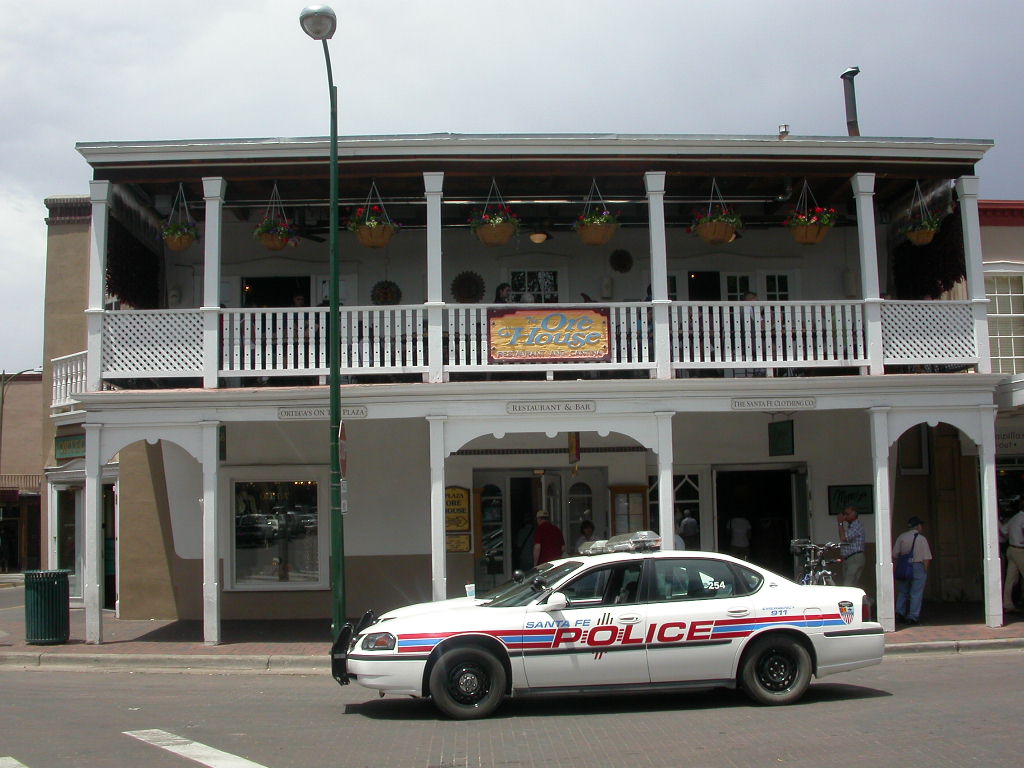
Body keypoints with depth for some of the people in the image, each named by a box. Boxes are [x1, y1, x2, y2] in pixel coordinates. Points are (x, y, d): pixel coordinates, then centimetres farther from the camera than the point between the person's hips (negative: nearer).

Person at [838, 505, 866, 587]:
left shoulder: (857, 526, -10)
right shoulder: (849, 526, 20)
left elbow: (844, 538, -19)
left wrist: (840, 523, -11)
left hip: (855, 558, -10)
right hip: (847, 559, 10)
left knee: (849, 585, -17)